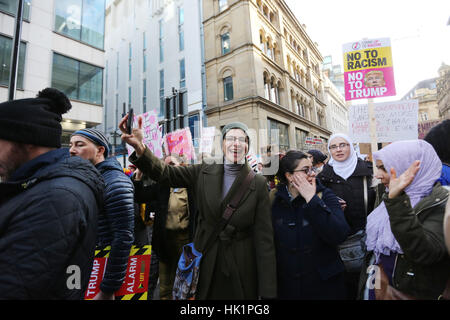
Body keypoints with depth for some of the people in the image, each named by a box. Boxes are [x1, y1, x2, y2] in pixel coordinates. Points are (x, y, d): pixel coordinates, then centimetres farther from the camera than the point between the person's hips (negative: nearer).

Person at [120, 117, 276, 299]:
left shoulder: (258, 184, -9)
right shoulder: (203, 173, -2)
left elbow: (264, 238, -10)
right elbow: (165, 173, -11)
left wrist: (267, 292, -9)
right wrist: (139, 147, -31)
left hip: (242, 268, -1)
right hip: (205, 264, 2)